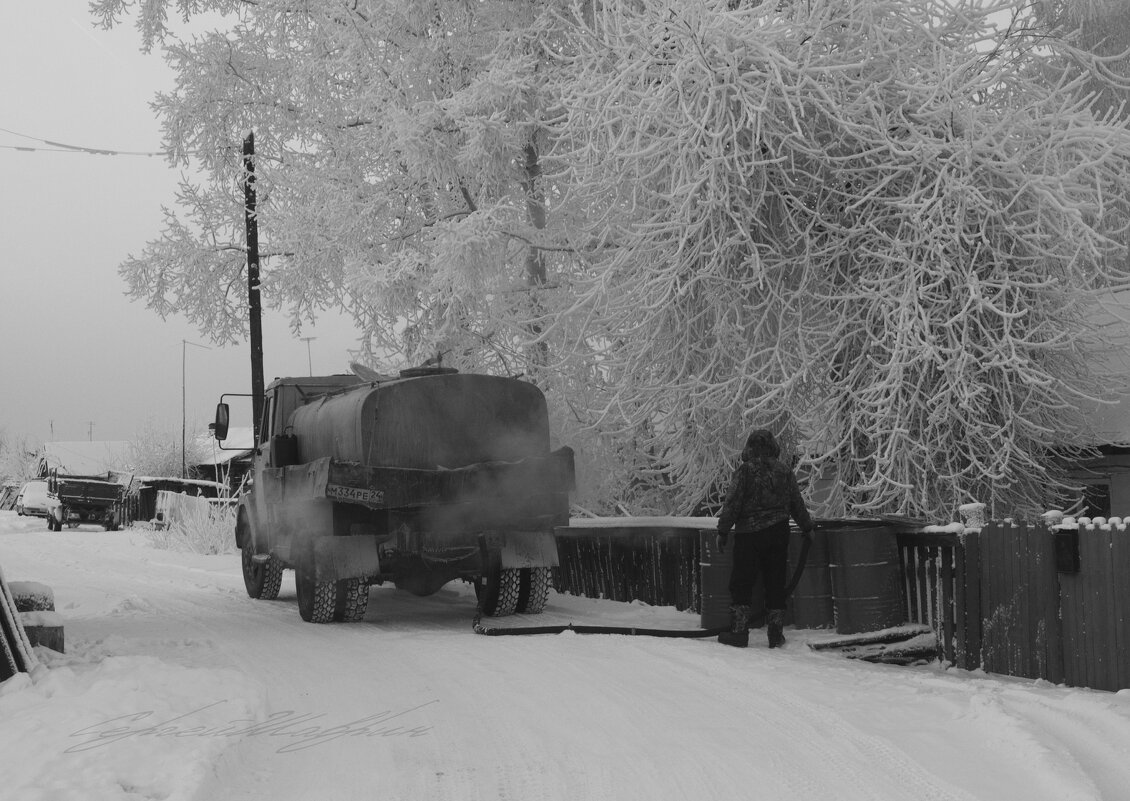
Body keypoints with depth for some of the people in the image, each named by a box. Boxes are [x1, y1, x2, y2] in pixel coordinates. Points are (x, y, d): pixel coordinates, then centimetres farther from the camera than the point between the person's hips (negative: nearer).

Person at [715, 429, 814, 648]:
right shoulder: (785, 472, 7)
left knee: (741, 583, 3)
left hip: (749, 534, -4)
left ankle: (739, 632, 0)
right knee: (776, 584, 10)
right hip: (778, 533, 4)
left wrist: (723, 531, -5)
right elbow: (798, 505, 14)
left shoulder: (745, 471, -8)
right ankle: (776, 635, 11)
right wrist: (808, 528, 28)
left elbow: (732, 503, -11)